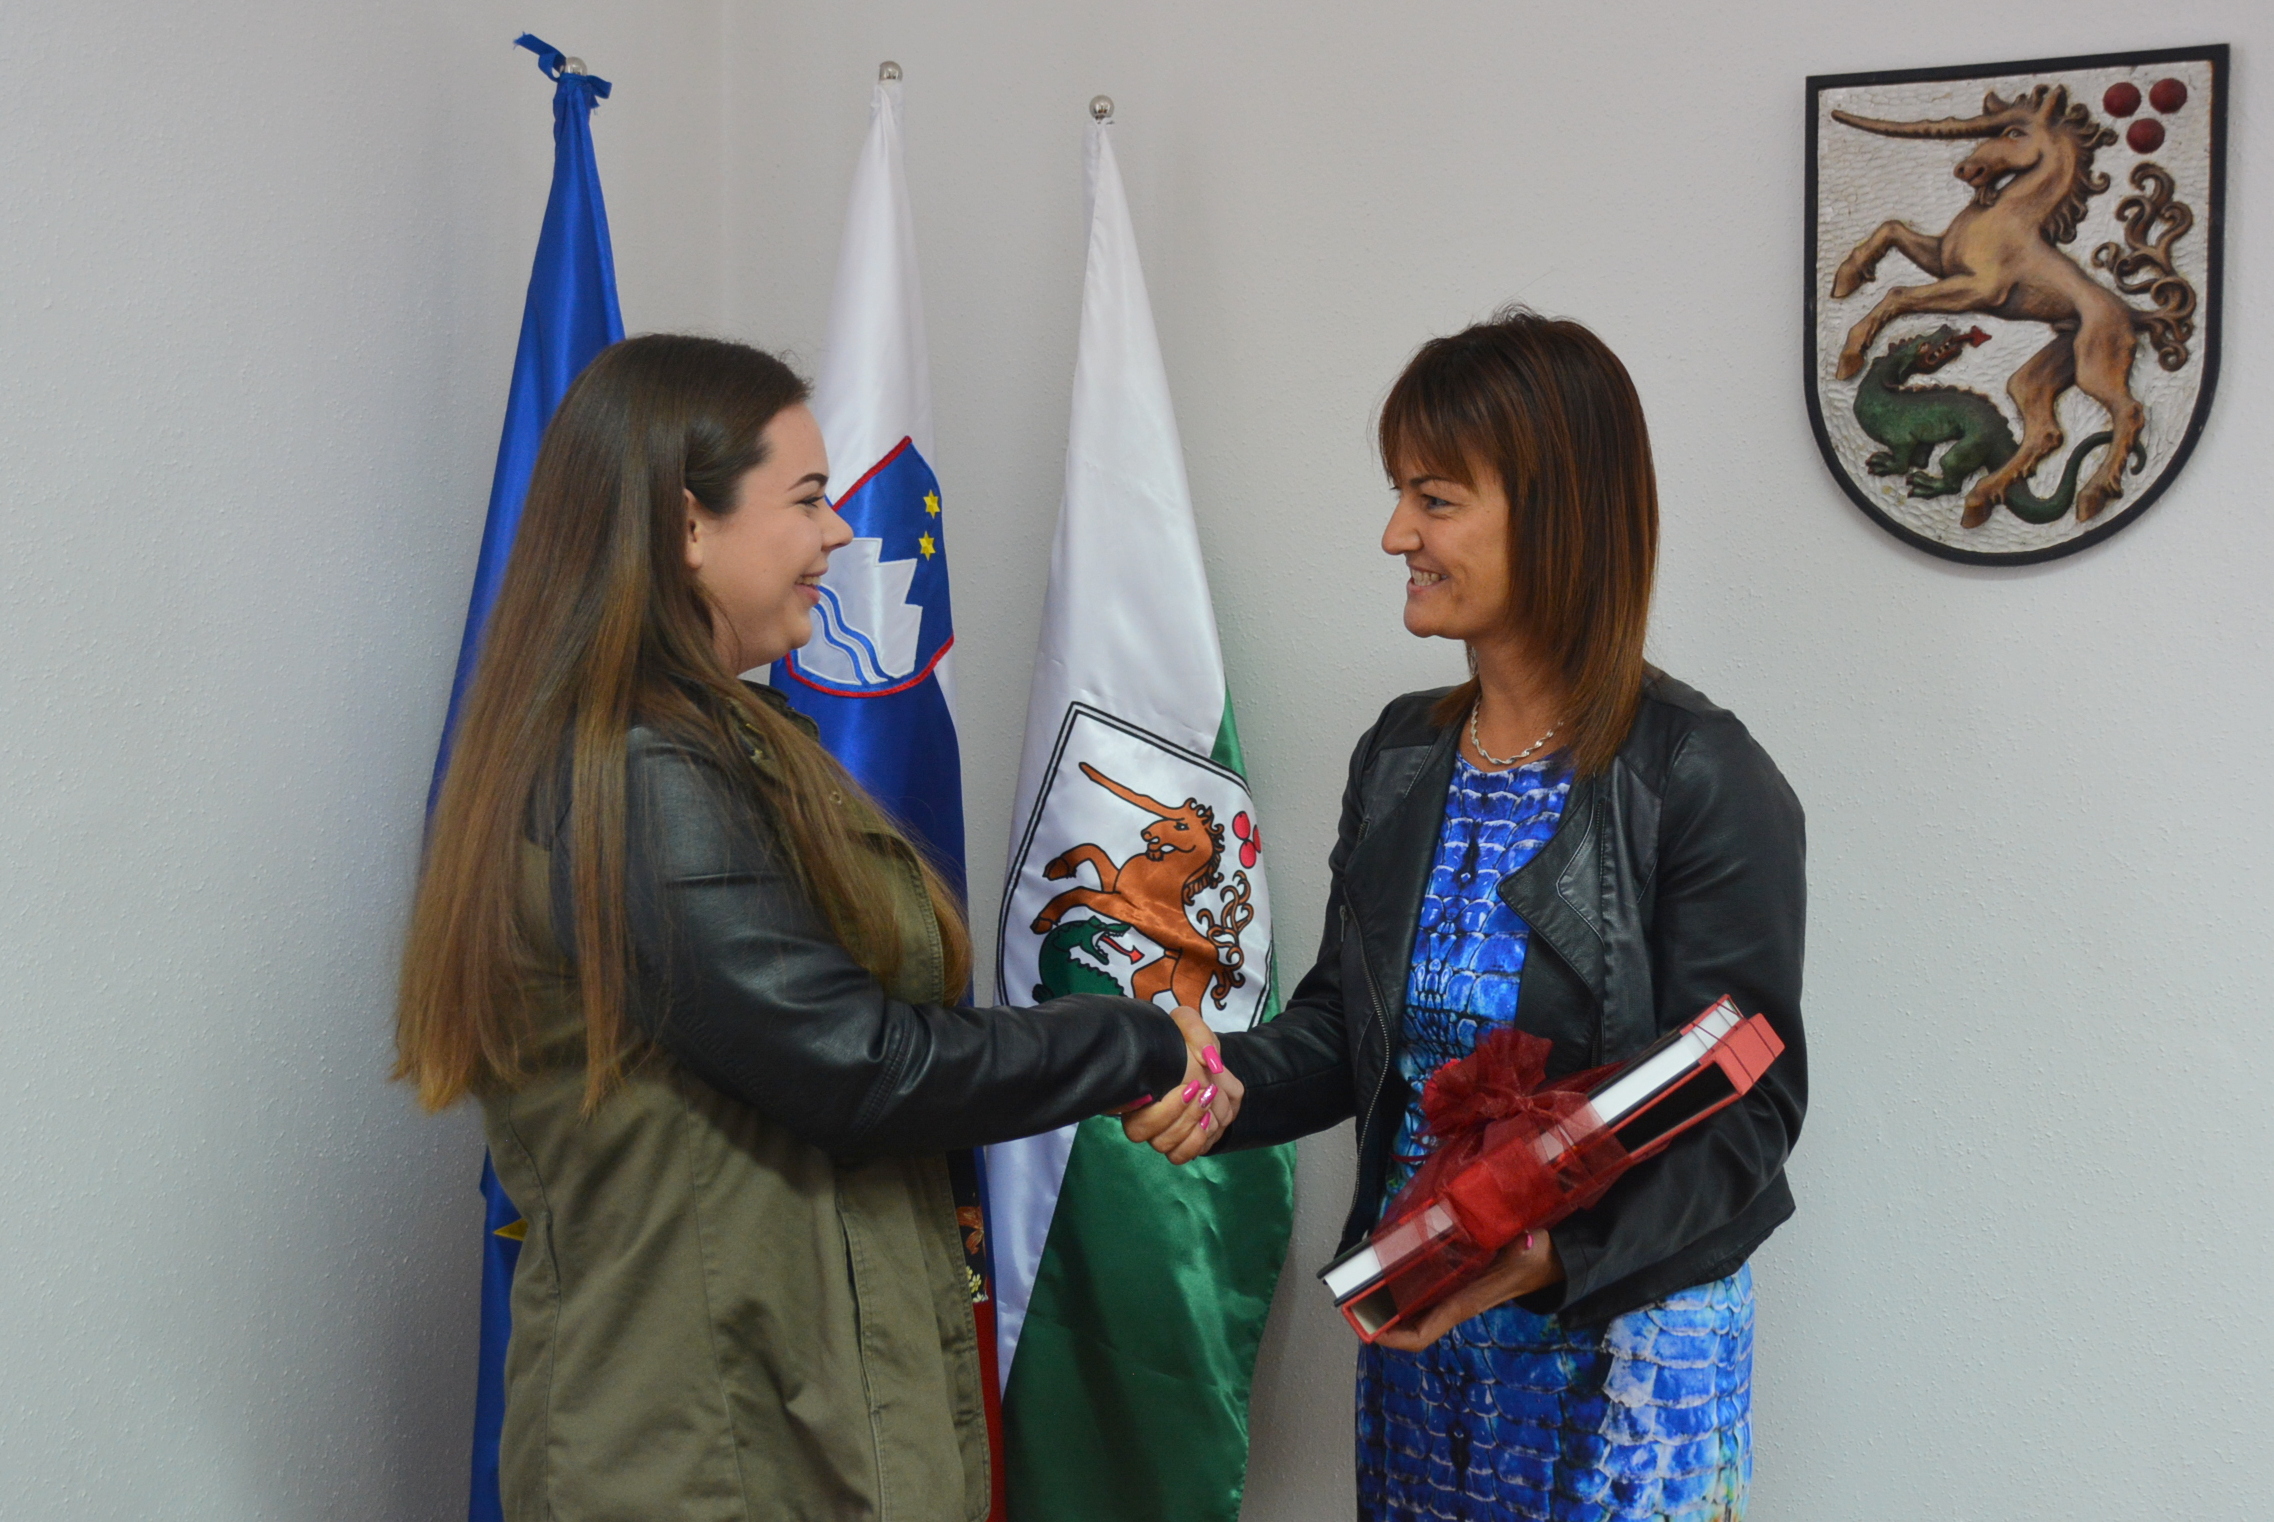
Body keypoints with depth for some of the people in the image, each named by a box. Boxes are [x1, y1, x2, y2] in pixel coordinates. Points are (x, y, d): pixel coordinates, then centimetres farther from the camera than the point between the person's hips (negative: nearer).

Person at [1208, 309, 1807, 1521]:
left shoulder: (1702, 783, -16)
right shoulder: (1401, 756, 4)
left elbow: (1743, 1112, -17)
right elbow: (1342, 1024, 8)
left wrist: (1555, 1252, -30)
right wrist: (1225, 1082, -13)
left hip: (1626, 1332, -5)